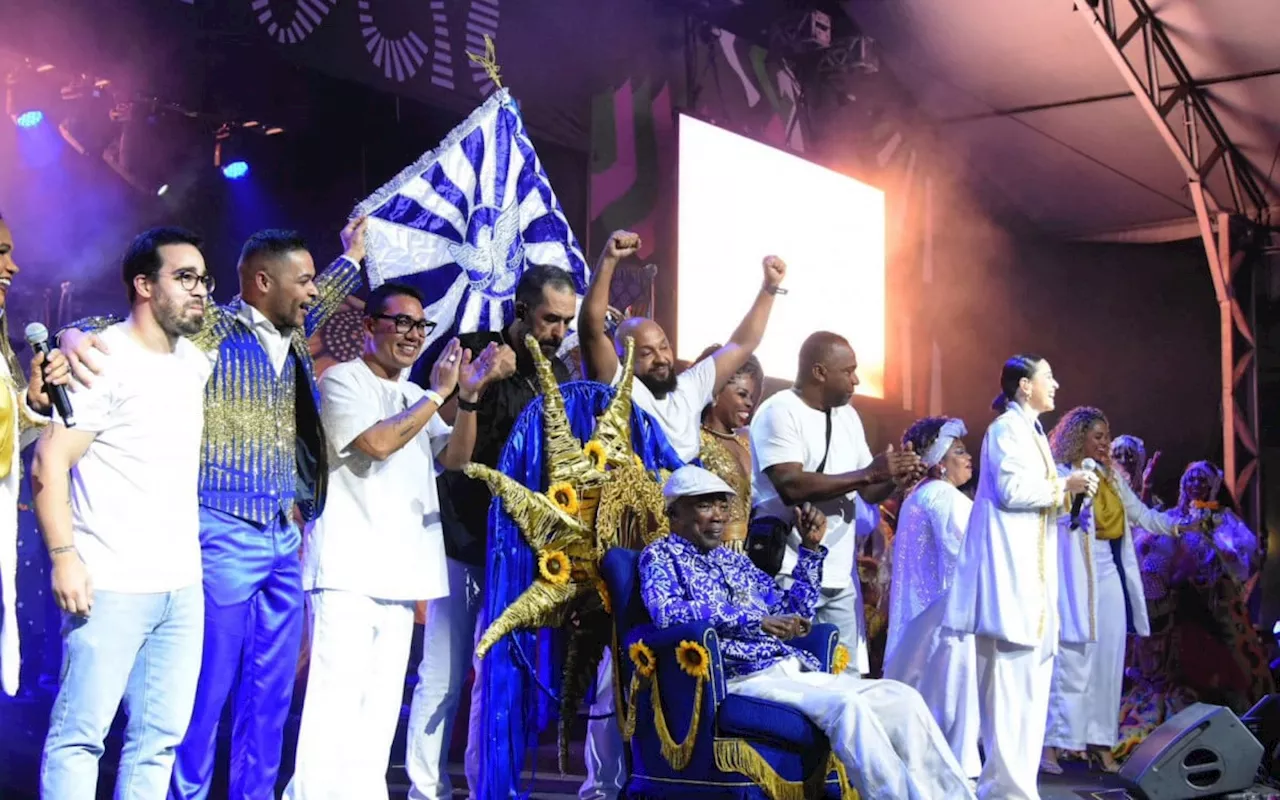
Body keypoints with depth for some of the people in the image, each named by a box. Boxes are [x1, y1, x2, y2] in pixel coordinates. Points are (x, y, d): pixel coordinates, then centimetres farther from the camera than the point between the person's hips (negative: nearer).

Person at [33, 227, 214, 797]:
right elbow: (49, 462, -13)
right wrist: (63, 556, -20)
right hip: (112, 586, -7)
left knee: (160, 738, 8)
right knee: (80, 733, -4)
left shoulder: (194, 362, 14)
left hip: (183, 585, 7)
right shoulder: (105, 359, -8)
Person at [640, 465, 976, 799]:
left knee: (903, 697, -10)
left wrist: (810, 547, 16)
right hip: (745, 680, -7)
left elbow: (793, 612, 25)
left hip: (797, 671, 7)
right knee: (846, 705, -31)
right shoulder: (661, 556, 5)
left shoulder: (735, 562, 25)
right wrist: (756, 621, -22)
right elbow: (666, 611, -17)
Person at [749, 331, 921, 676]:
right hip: (791, 576, -8)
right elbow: (791, 486, -23)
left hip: (840, 576, 8)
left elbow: (868, 493, 18)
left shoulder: (848, 416, 15)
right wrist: (868, 473, -21)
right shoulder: (778, 412, -10)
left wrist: (894, 477, -5)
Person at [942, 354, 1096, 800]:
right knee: (1011, 673, -11)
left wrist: (1067, 490, 7)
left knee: (1027, 672, 8)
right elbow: (1010, 490, -16)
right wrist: (1065, 486, -8)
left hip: (1029, 562, 10)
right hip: (1009, 560, -10)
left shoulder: (1031, 430, 22)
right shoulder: (1008, 427, -7)